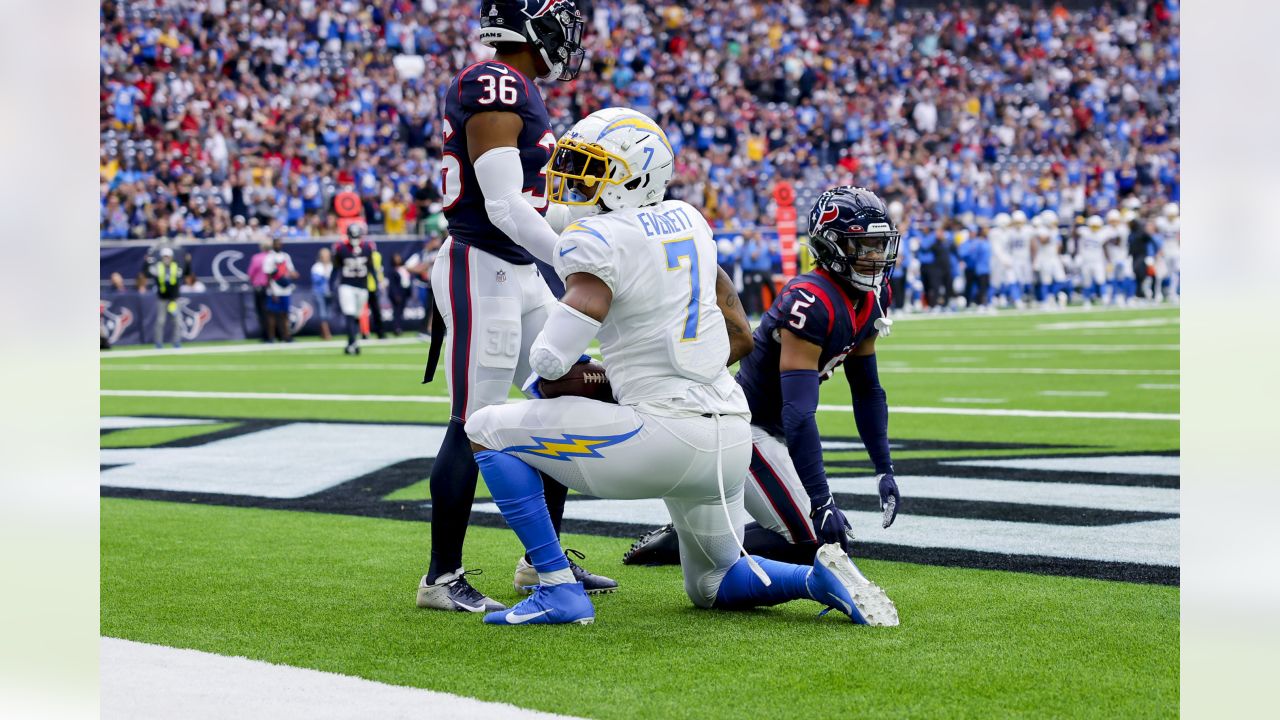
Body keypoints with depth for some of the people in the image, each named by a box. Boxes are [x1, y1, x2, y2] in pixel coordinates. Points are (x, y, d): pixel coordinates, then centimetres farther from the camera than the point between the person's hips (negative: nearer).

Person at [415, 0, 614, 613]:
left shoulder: (518, 91, 14)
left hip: (521, 274, 10)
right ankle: (442, 578, 2)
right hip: (481, 271, -10)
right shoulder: (494, 87, -17)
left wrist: (592, 210, 16)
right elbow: (504, 205, -22)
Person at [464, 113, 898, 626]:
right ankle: (822, 578, 4)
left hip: (665, 435, -8)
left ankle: (559, 590, -3)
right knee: (714, 587, 29)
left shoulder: (597, 240, -11)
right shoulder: (686, 220, 13)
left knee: (486, 431, 1)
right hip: (731, 437, 8)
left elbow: (551, 359, -20)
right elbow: (741, 337, 19)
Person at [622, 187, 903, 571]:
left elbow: (867, 391, 14)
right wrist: (821, 502, -31)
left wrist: (885, 470, 9)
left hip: (775, 432, 10)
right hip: (745, 428, -10)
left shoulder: (871, 301, 2)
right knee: (811, 542, -12)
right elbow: (798, 412, -31)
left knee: (831, 537, 13)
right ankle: (680, 544, -6)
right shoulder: (812, 303, -27)